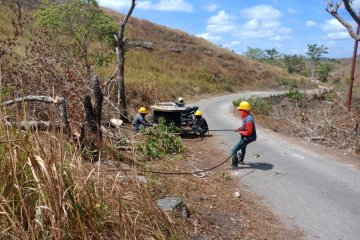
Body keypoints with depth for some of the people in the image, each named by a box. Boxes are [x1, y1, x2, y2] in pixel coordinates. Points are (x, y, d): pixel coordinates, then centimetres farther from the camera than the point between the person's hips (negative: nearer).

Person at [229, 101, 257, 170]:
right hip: (246, 138, 11)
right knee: (243, 146, 36)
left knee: (234, 150, -7)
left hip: (246, 138, -11)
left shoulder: (248, 120, -33)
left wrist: (241, 132, -19)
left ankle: (234, 165, 1)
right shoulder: (248, 116, -1)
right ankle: (240, 160, 60)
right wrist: (238, 129, 3)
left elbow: (249, 132, -34)